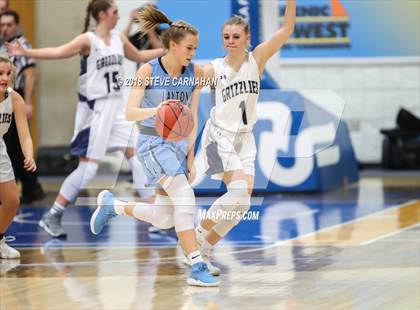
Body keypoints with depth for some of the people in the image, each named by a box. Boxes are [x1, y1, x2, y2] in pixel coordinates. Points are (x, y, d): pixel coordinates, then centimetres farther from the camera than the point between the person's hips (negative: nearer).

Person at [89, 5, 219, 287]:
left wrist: (190, 156, 2)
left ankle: (112, 205, 30)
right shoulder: (149, 71, -10)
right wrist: (155, 110, -36)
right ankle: (197, 267, -24)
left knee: (164, 220, 5)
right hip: (153, 142, -6)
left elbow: (193, 117, 7)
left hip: (179, 144, 6)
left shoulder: (195, 73, 2)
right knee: (185, 196, -25)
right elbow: (130, 112, -16)